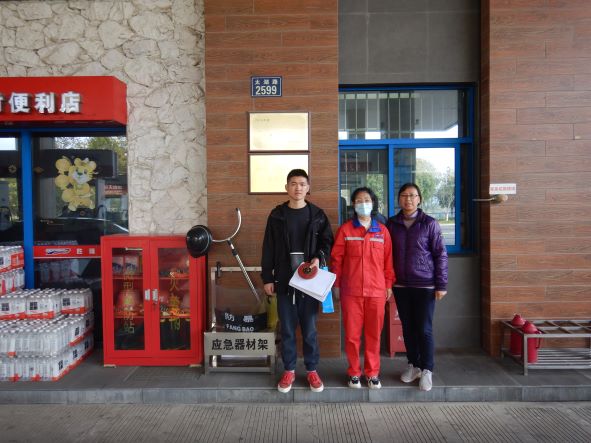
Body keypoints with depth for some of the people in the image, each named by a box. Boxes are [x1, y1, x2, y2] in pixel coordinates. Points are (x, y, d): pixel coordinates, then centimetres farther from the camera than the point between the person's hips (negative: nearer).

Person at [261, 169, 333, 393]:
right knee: (287, 329, 8)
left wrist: (318, 257, -12)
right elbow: (268, 248, 5)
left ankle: (312, 370, 22)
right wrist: (267, 278, 1)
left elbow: (328, 241, 8)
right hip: (284, 280, 1)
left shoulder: (317, 215, 4)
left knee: (309, 328, 7)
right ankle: (289, 371, 22)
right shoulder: (277, 215, 4)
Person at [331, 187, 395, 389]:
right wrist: (336, 285, 0)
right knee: (352, 333, 5)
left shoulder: (382, 231, 6)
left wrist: (389, 285, 7)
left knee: (374, 334, 8)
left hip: (376, 291, 2)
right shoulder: (345, 230, 1)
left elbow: (388, 260, 9)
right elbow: (336, 259, 2)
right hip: (351, 291, -1)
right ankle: (354, 373, 21)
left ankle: (372, 373, 23)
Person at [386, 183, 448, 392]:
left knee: (424, 329, 0)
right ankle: (413, 365, 27)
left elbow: (441, 254, -3)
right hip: (401, 286, 3)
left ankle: (427, 370, 15)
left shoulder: (429, 223, -3)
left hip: (425, 286, -3)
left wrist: (441, 285, -7)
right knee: (408, 327, 11)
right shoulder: (392, 224, 5)